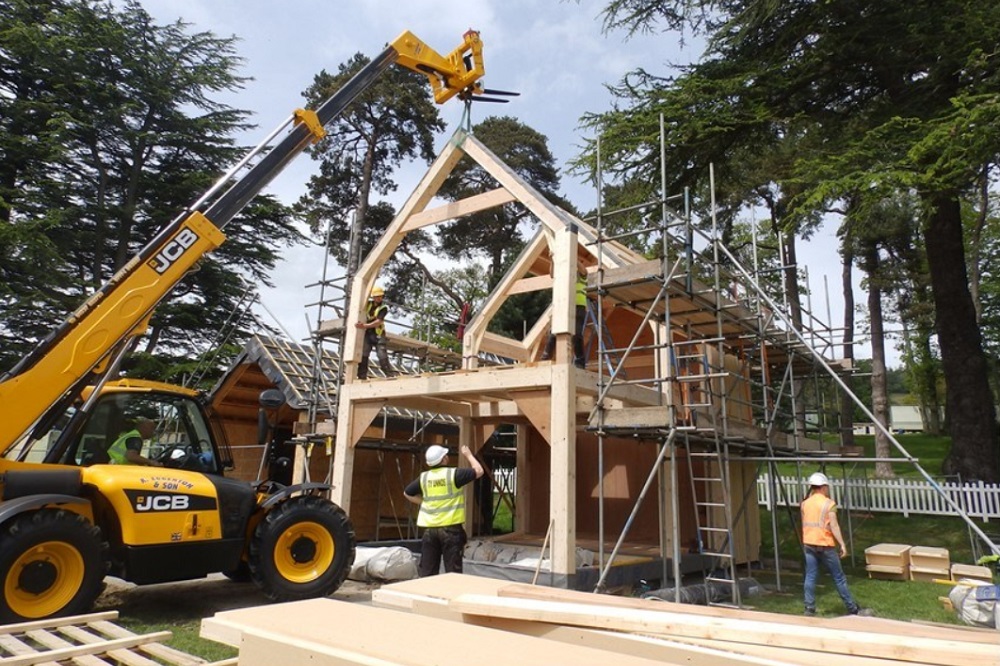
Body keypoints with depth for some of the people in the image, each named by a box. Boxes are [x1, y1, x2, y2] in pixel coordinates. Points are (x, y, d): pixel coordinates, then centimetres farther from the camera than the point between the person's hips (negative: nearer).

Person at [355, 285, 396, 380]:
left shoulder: (383, 308, -5)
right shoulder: (368, 303, 7)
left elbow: (378, 322, -18)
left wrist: (364, 326, -27)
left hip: (378, 335, -3)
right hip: (367, 334, 3)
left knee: (383, 357, -10)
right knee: (363, 355, -7)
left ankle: (391, 375, -8)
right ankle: (362, 376, -3)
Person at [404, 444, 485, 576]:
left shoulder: (423, 477, 4)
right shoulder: (453, 474, -10)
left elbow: (407, 493, 18)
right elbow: (479, 471, -3)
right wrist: (469, 455, 10)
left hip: (430, 529, 4)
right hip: (450, 528, -4)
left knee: (427, 570, 11)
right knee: (453, 570, 4)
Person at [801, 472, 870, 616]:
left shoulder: (804, 504, 7)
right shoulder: (829, 504, -8)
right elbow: (834, 526, -13)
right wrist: (842, 544, -10)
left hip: (808, 544, 4)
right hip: (825, 545, -4)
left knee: (810, 577, 5)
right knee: (839, 578, 6)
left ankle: (809, 609, 5)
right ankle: (854, 609, 16)